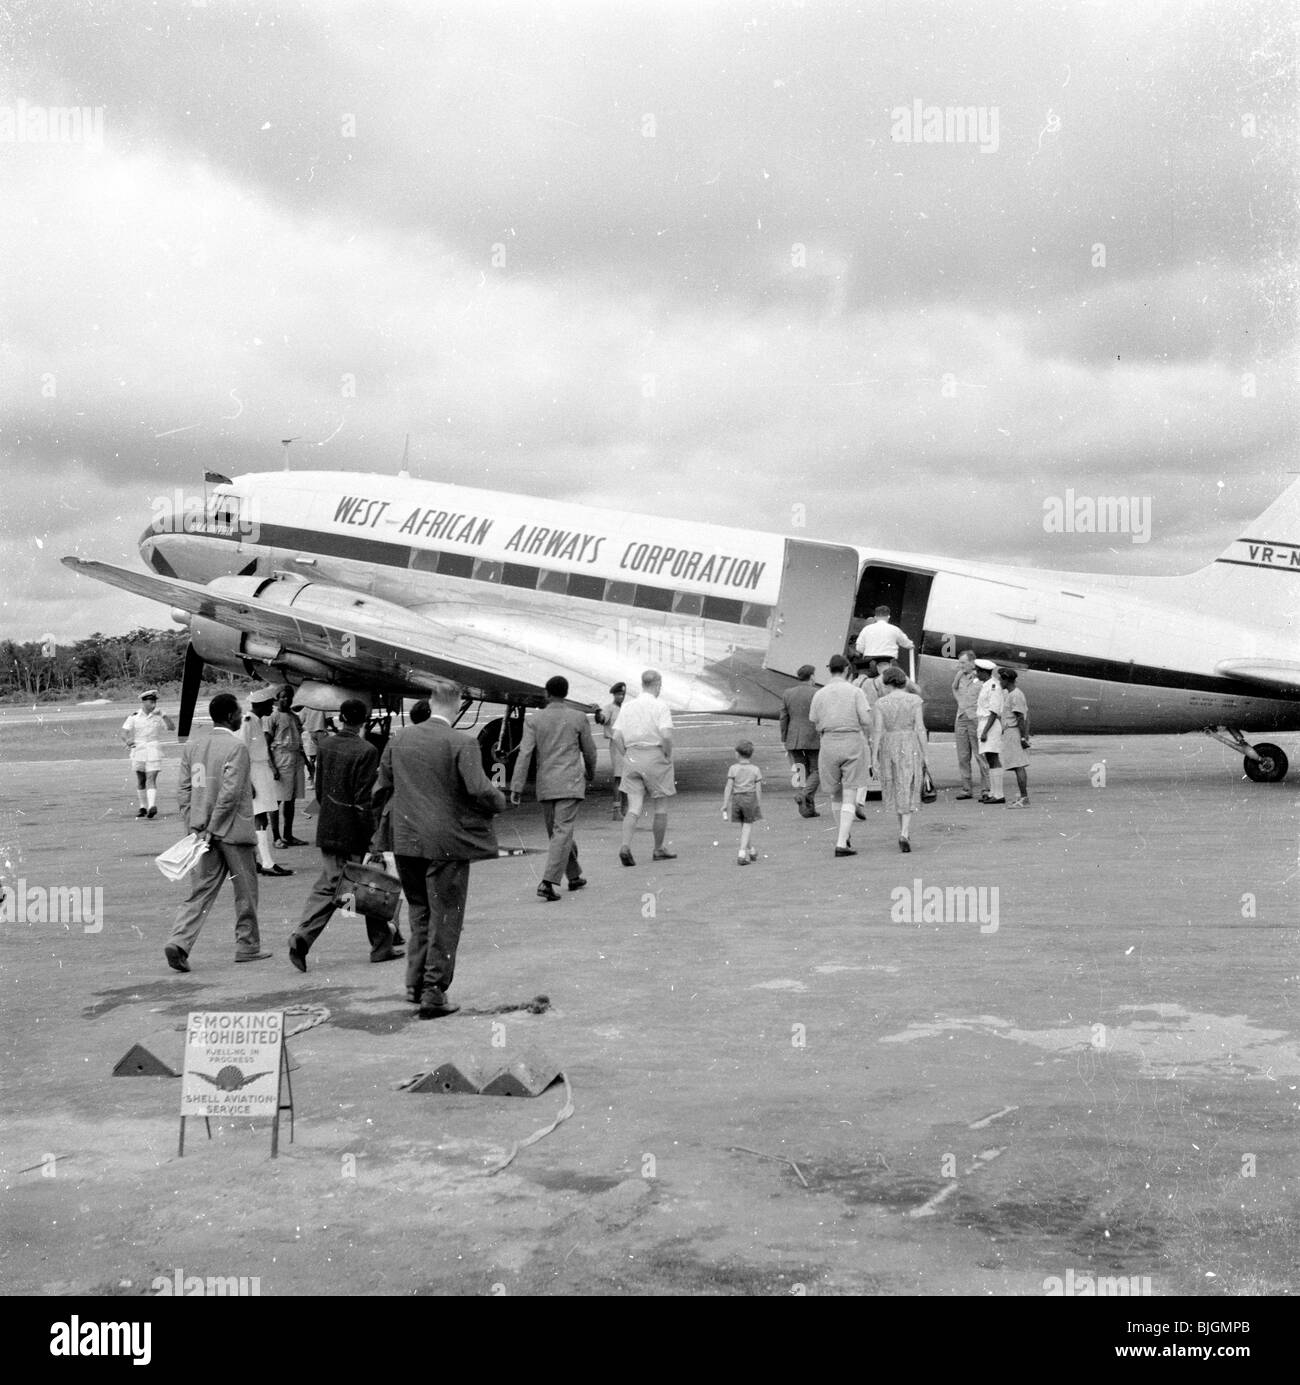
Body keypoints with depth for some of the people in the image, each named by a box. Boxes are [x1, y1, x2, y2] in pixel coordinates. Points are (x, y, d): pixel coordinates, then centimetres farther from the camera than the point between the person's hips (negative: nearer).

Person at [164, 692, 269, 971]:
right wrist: (213, 829, -15)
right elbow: (230, 792, -19)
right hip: (233, 831, -6)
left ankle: (179, 942, -8)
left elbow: (185, 791, 8)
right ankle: (247, 946, 17)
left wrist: (195, 826, 10)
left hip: (203, 832, 6)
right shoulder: (236, 747, -13)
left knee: (200, 891, 7)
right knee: (245, 891, 9)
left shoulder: (191, 746, 9)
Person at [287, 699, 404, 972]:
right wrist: (372, 840, -13)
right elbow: (363, 800, -18)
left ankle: (302, 936, -8)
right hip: (354, 832, -5)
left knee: (327, 886, 10)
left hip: (328, 829, 5)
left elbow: (319, 788, 10)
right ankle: (381, 946, 20)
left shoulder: (324, 744, 1)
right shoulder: (366, 751, -17)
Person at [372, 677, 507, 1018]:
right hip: (447, 843, -5)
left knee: (420, 912, 20)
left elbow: (381, 789, 11)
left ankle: (415, 984, 22)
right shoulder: (462, 743, -12)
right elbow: (479, 790, -20)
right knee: (445, 917, 5)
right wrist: (500, 801, 1)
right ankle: (434, 992, 6)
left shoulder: (399, 740, 5)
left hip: (406, 841, 5)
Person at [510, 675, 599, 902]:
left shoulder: (534, 720, 0)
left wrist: (516, 788, -9)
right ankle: (548, 883, -19)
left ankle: (574, 876, 31)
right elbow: (589, 751, 7)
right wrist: (590, 773, 27)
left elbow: (524, 754, -8)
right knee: (563, 833, -6)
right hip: (571, 784, -3)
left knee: (557, 833, 18)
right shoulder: (578, 718, -2)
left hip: (545, 785, 3)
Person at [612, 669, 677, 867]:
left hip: (632, 757, 4)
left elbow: (617, 736, 3)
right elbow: (666, 735, -19)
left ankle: (625, 846, -17)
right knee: (661, 807, 11)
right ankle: (659, 850, 20)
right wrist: (668, 757, -5)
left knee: (634, 808, 2)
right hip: (655, 756, -4)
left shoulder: (628, 706, 7)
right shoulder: (660, 705, -9)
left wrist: (627, 757, 11)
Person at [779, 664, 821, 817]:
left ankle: (808, 809, 2)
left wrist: (784, 741, 10)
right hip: (813, 739, -4)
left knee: (802, 773, 10)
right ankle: (805, 794, -17)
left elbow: (784, 719, 5)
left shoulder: (787, 694, 4)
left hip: (793, 740, 4)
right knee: (816, 771, 8)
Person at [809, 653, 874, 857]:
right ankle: (842, 843, -9)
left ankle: (845, 836, 29)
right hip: (853, 744, -2)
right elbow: (866, 720, -9)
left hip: (829, 744, 2)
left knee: (835, 793, 20)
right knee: (849, 797, -1)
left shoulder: (819, 694, 3)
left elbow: (815, 724, 7)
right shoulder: (855, 692, -4)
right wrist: (865, 738, 10)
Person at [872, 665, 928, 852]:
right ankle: (904, 834, -16)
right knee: (908, 792, 1)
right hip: (910, 748, -1)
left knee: (897, 790, 19)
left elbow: (877, 731, -6)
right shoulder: (914, 700, -2)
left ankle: (903, 832, 25)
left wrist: (874, 757, -4)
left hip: (889, 748, 1)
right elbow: (920, 728, -6)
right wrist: (923, 755, 0)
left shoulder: (881, 703, -1)